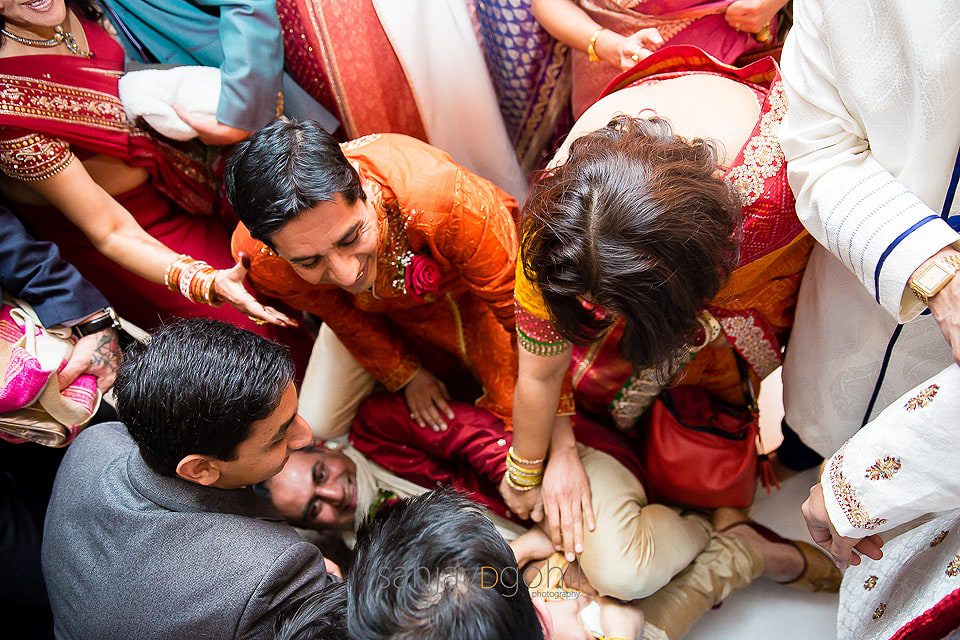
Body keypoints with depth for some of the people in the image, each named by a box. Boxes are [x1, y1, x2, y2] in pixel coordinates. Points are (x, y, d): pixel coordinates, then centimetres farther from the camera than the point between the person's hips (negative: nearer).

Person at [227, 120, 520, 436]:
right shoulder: (257, 257, -36)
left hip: (461, 288, -1)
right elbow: (341, 315, -12)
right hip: (367, 310, 2)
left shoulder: (442, 200, -49)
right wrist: (407, 376, -1)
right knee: (320, 425, 4)